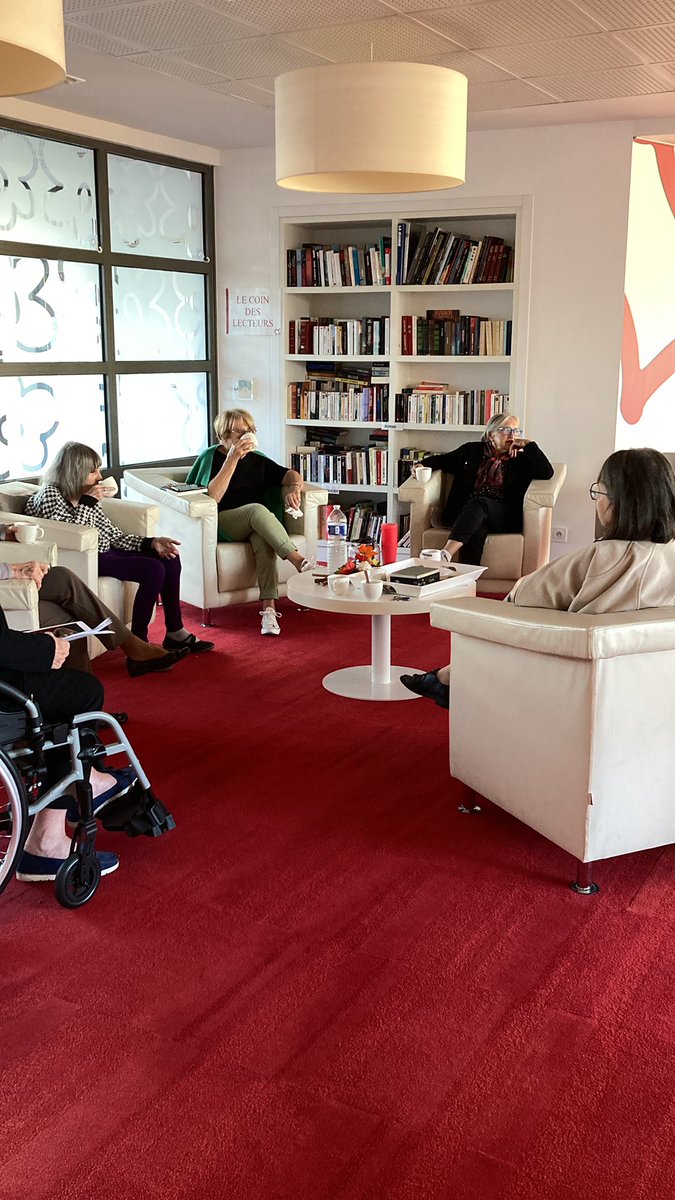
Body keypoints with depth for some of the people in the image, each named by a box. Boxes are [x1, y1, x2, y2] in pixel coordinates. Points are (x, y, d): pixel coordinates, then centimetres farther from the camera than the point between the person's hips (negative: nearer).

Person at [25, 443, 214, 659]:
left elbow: (114, 535, 11)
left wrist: (152, 543, -2)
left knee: (169, 558, 0)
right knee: (153, 569, -24)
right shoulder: (50, 496, -12)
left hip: (104, 552, 9)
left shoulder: (84, 497, 12)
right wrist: (86, 503, -20)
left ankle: (175, 633, 7)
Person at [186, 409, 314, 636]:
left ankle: (269, 608, -46)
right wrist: (233, 458, -19)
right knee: (258, 509, -35)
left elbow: (291, 474, 14)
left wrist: (294, 487, -11)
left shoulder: (257, 460, 16)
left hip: (256, 525, 3)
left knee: (263, 539, -35)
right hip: (222, 524, -3)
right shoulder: (211, 457, 2)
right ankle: (297, 559, -42)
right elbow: (211, 497, -15)